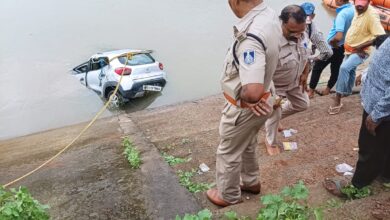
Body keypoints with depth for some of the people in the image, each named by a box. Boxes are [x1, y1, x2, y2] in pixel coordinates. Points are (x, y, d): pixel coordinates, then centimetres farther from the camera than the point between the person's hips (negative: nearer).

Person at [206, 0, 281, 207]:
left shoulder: (251, 37, -38)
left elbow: (252, 92, -46)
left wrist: (244, 98, -22)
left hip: (244, 108, -8)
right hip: (264, 99, 8)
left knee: (229, 153, 16)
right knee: (247, 146, 29)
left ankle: (228, 195, 38)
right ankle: (251, 182, 51)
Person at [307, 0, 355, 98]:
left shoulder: (342, 14, -29)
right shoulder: (353, 9, -5)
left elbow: (338, 37, -39)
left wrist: (331, 42, -18)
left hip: (332, 47, -7)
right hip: (343, 46, 8)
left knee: (317, 67, 6)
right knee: (335, 69, 17)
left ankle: (311, 91, 11)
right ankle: (328, 89, 31)